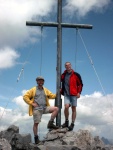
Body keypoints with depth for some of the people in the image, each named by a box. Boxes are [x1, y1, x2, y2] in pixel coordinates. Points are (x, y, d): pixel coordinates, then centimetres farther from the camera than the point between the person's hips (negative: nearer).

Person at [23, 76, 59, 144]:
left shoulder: (45, 90, 18)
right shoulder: (33, 90, 4)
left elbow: (52, 95, 13)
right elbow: (25, 97, 0)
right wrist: (31, 103, -8)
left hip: (45, 107, 4)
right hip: (37, 109, -4)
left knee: (56, 109, -12)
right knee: (36, 123, -3)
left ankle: (50, 123, -6)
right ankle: (36, 138, 9)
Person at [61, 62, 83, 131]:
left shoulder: (76, 75, 2)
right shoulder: (63, 75, 11)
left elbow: (80, 84, 4)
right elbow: (60, 81, 31)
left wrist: (79, 92, -3)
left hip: (74, 94, -2)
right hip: (66, 94, 2)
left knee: (73, 109, 2)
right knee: (66, 107, -17)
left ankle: (72, 124, 10)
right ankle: (66, 121, 1)